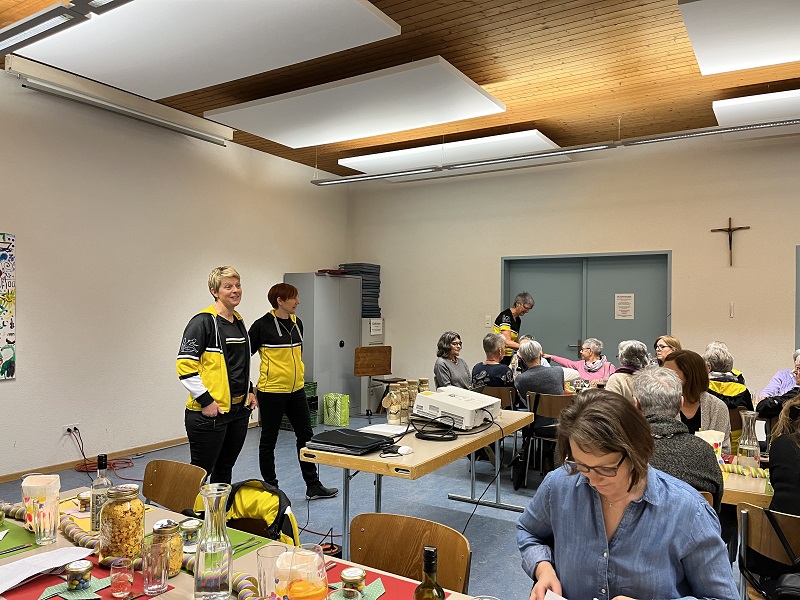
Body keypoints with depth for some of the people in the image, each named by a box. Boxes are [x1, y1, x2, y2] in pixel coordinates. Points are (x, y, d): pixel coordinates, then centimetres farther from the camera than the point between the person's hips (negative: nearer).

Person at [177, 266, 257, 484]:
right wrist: (206, 401, -19)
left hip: (239, 410, 8)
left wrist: (249, 391, 15)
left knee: (225, 469, 19)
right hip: (209, 412, -8)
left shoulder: (239, 322, 13)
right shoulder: (203, 322, -13)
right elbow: (185, 366, -18)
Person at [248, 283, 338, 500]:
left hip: (296, 390, 7)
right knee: (269, 439, 8)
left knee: (306, 436, 11)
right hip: (271, 392, -7)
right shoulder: (262, 325, -12)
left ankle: (313, 486, 22)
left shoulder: (296, 322, 7)